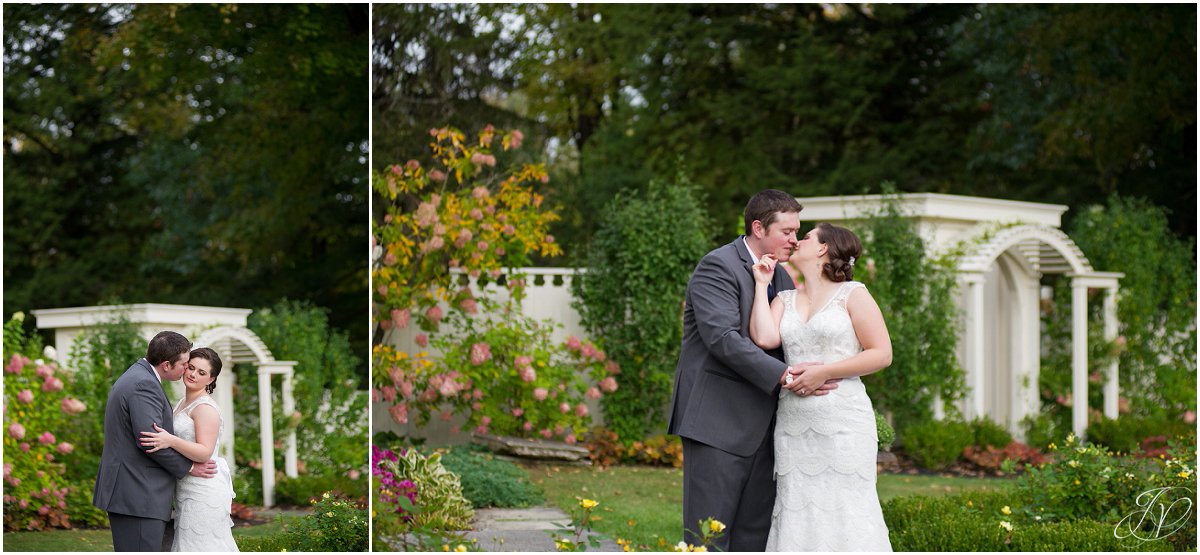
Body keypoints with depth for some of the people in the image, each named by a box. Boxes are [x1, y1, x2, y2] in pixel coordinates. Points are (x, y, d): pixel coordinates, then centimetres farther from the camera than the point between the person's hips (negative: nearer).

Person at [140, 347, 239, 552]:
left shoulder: (205, 408, -13)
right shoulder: (184, 403, 16)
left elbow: (205, 452, -23)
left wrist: (171, 441, -34)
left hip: (203, 492, -10)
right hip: (188, 489, 10)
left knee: (199, 546, -9)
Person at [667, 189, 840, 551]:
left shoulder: (782, 278, 17)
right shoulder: (718, 267, -9)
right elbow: (722, 338, -21)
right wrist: (782, 375, -27)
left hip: (760, 425, 8)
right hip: (718, 421, -8)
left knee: (755, 535, 7)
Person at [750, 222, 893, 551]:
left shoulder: (852, 295, 3)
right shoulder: (784, 300, 17)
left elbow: (882, 354, -4)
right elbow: (764, 338, -3)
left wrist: (824, 372, -11)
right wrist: (762, 285, 5)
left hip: (842, 422, -5)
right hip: (793, 422, 5)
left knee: (844, 513, -8)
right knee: (797, 513, 1)